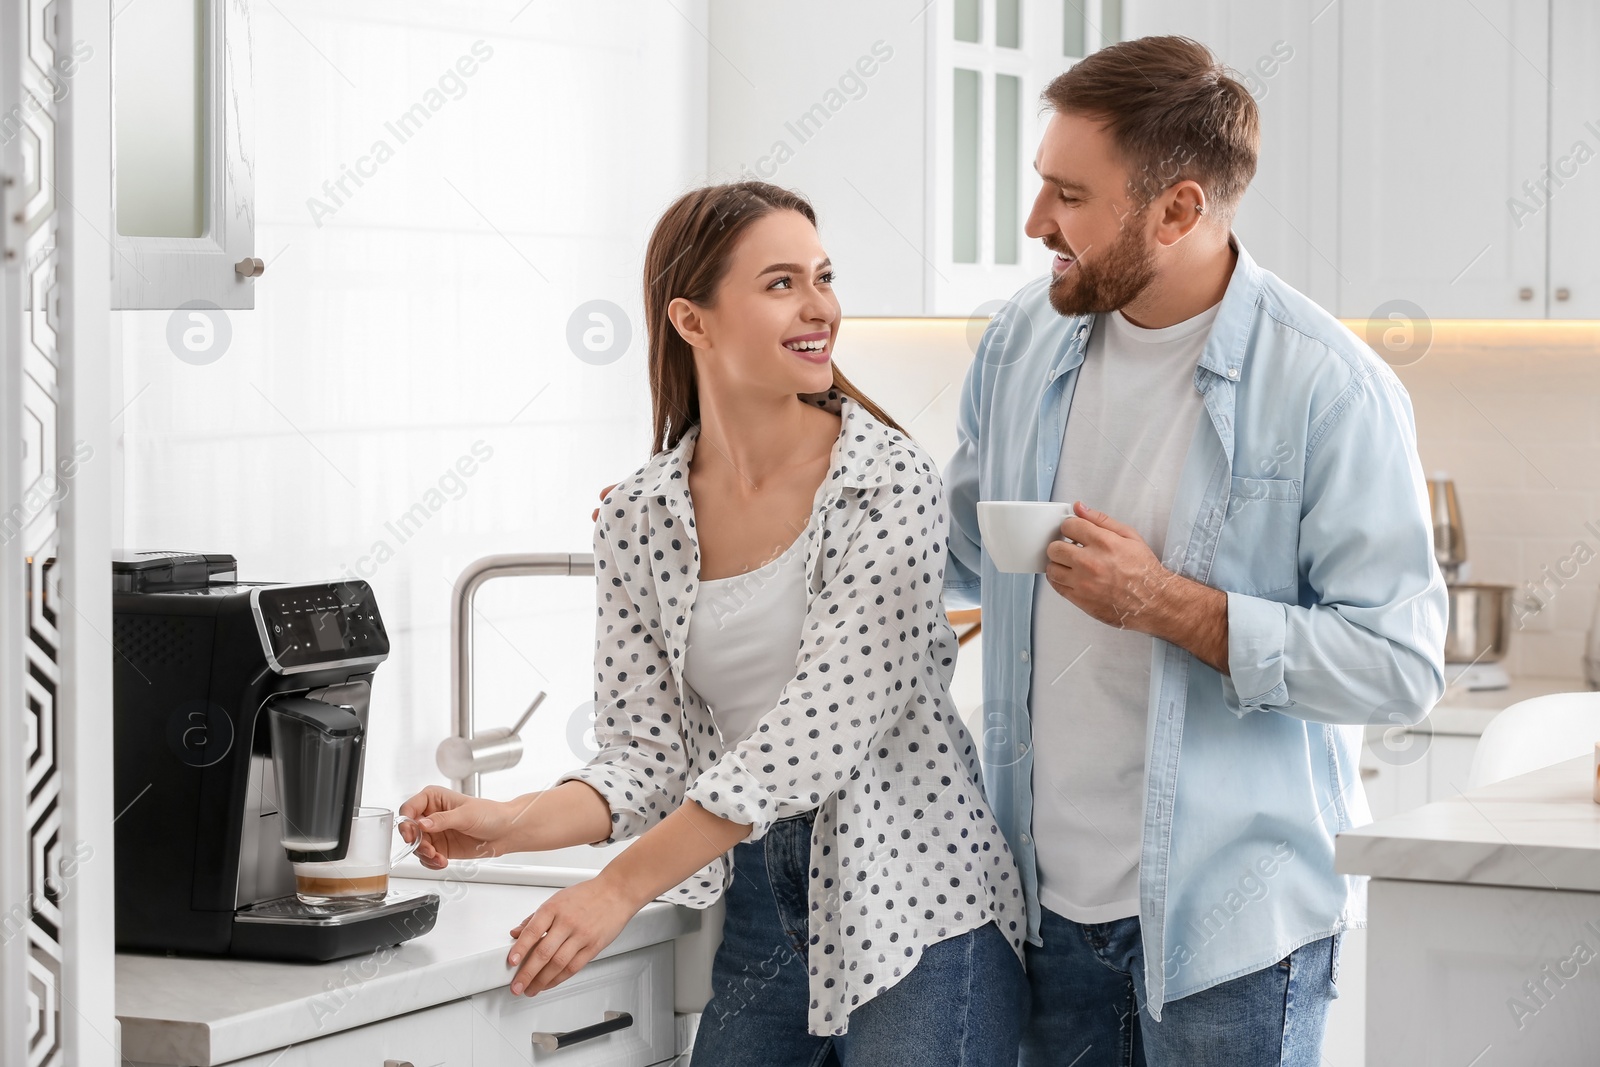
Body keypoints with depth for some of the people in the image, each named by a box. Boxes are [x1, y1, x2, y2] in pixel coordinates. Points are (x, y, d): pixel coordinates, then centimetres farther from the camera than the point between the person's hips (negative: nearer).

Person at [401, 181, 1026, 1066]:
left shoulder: (886, 481, -11)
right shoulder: (637, 520, 2)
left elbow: (820, 727, -19)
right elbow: (650, 756, 2)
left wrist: (622, 886, -19)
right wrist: (511, 825, -18)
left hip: (913, 903, -4)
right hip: (759, 918, 4)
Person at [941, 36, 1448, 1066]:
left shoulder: (1332, 389, -14)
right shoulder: (1025, 340, 4)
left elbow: (1403, 664, -18)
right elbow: (962, 549, 20)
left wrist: (1167, 604, -22)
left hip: (1229, 917, -5)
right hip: (1049, 897, 5)